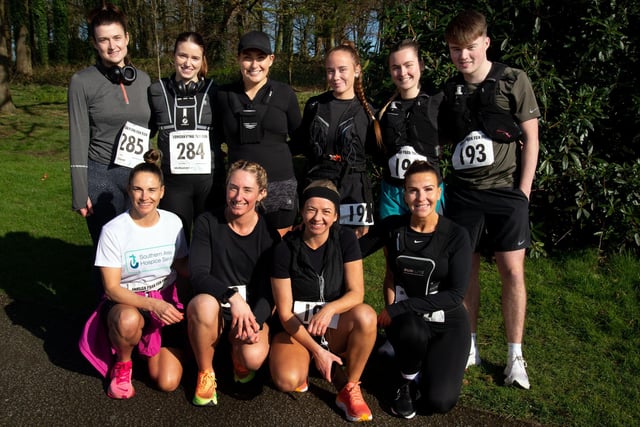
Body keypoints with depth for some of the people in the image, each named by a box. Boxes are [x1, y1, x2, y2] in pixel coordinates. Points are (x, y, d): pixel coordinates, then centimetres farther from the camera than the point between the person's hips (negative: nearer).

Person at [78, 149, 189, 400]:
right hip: (125, 302, -2)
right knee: (129, 320, -41)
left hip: (165, 301, 2)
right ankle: (122, 364, -5)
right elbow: (111, 288, -15)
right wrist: (152, 305, -29)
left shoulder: (173, 223, -5)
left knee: (168, 383, -12)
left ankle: (150, 348, 21)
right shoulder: (114, 230, -15)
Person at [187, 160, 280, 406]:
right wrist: (232, 295, -34)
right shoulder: (208, 223, -7)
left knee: (254, 358, -29)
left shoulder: (269, 234, -5)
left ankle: (238, 358, 12)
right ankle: (205, 373, -8)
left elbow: (268, 290, -7)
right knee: (205, 303, -36)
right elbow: (198, 275, -17)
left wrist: (255, 321, -26)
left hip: (251, 311, 0)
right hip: (214, 310, 0)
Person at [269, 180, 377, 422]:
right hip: (296, 330, -1)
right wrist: (317, 351, -17)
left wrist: (329, 309, -33)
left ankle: (350, 389, -11)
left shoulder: (345, 239, -7)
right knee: (287, 381, -32)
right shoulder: (285, 248, -12)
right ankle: (308, 363, 6)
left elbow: (356, 292, -12)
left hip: (335, 328, 2)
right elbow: (285, 312, -10)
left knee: (365, 315, -32)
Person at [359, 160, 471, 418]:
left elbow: (456, 294, -17)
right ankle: (407, 382, -3)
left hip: (447, 321, -1)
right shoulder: (393, 227, -6)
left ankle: (429, 362, 19)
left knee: (439, 402, -16)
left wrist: (400, 307, -22)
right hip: (406, 319, 1)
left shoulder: (456, 235, -13)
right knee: (412, 331, -36)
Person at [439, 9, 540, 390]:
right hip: (463, 193, 3)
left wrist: (524, 191, -7)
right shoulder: (449, 91, 6)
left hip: (506, 191, -3)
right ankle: (470, 345, 20)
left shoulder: (514, 81, -3)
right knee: (466, 268, 6)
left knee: (512, 270, -2)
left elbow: (531, 137, -2)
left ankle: (516, 355, 11)